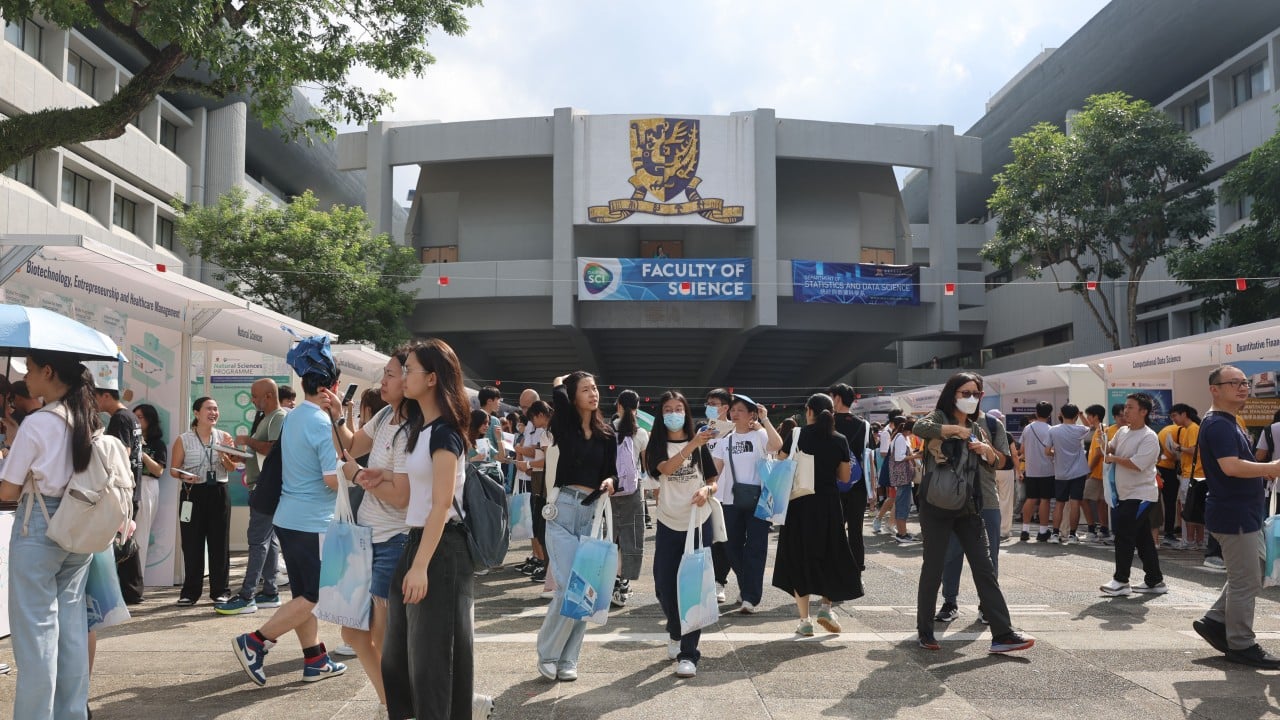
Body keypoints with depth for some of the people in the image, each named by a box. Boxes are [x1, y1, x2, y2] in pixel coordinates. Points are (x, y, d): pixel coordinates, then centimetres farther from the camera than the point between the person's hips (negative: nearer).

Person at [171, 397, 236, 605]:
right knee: (192, 543, 2)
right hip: (193, 493, -1)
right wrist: (183, 476, -18)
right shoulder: (183, 440, 2)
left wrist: (225, 457, -14)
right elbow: (174, 469, 2)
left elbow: (232, 468, 6)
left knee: (219, 542, 4)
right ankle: (190, 592, 11)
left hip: (219, 493, 1)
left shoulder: (224, 437, 7)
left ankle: (220, 590, 11)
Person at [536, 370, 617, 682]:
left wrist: (610, 482, -6)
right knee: (569, 588, -12)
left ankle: (567, 660, 15)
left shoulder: (606, 434, 12)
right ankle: (547, 654, 8)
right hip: (563, 510, -4)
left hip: (593, 512, 4)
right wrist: (565, 381, 6)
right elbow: (558, 391, -15)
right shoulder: (564, 425, 1)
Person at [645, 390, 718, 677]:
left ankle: (688, 653, -1)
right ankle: (675, 631, 34)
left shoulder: (700, 445, 6)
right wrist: (692, 445, -34)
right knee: (664, 586, 5)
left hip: (699, 523, 0)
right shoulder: (657, 445, 1)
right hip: (668, 524, 0)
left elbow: (713, 481, 9)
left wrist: (707, 490, -15)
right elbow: (666, 468, -21)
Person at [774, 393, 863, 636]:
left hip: (800, 504, -1)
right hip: (829, 505, 1)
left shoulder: (796, 436, -5)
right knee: (830, 555, 18)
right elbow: (845, 477, 3)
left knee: (799, 558, 7)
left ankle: (805, 619, 6)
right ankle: (826, 606, 5)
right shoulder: (840, 440, -1)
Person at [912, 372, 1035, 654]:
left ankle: (1002, 633, 3)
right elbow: (919, 427, -26)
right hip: (937, 505, -5)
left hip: (967, 506, 6)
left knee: (984, 567, 2)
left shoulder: (977, 428, 16)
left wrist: (987, 449, -6)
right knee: (933, 567, 0)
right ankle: (925, 632, 12)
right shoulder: (939, 418, -3)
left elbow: (994, 464, 15)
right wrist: (957, 430, -22)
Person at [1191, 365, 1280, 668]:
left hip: (1244, 513, 10)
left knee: (1253, 571, 18)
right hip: (1233, 515, -10)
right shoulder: (1218, 425, -18)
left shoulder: (1228, 424, 16)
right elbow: (1231, 467, -29)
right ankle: (1241, 645, 9)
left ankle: (1215, 621, 23)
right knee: (1245, 581, -2)